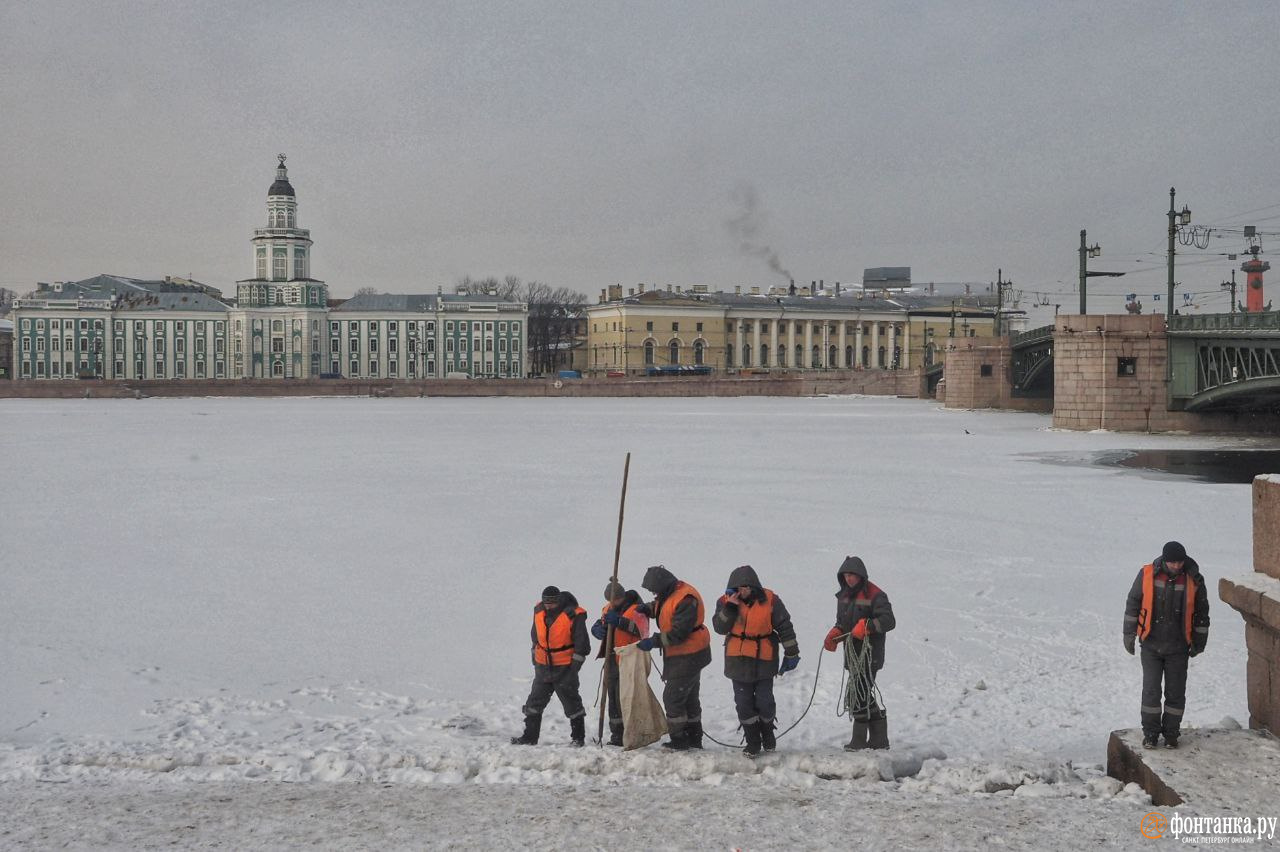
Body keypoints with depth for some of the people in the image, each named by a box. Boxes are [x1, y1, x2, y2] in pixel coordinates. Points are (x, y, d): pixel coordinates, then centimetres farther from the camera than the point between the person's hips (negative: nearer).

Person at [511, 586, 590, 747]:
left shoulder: (573, 615, -16)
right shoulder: (539, 611, 0)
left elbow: (582, 644, -11)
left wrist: (575, 665, -12)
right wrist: (535, 658, 17)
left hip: (565, 667, -5)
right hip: (543, 666, 5)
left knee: (571, 702, 2)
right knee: (535, 702, 8)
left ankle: (578, 737, 13)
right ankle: (530, 736, 16)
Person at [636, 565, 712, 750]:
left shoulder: (686, 599, -26)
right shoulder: (669, 593, 4)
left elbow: (678, 634, -28)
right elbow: (658, 606, 25)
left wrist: (653, 641, -24)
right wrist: (646, 608, 4)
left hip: (688, 657, -10)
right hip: (687, 656, 10)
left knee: (672, 697, -7)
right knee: (688, 697, 18)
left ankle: (679, 740, 0)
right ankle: (694, 738, 29)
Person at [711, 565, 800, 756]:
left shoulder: (770, 600, -8)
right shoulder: (726, 601, -2)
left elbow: (785, 627, -1)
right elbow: (719, 627, -9)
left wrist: (791, 653, -1)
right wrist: (730, 607, -21)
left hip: (764, 661, -2)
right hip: (738, 660, 2)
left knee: (764, 701, 1)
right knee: (744, 703, 4)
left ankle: (768, 734, 29)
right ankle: (753, 743, 18)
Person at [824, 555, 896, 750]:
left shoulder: (874, 595, -9)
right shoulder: (844, 596, 16)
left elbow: (889, 621, -16)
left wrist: (867, 626, -28)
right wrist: (835, 634, 5)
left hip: (869, 654, -8)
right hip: (852, 653, 8)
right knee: (863, 695, 9)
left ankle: (859, 740, -8)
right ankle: (879, 739, 17)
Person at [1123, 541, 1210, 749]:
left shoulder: (1194, 581, -7)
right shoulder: (1147, 575, -9)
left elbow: (1201, 614, 5)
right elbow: (1133, 603, 3)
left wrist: (1198, 643, 10)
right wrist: (1129, 634, 4)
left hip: (1178, 648, 0)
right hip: (1151, 646, 0)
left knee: (1175, 692, 6)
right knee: (1151, 690, 1)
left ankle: (1171, 732, 20)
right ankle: (1150, 732, 14)